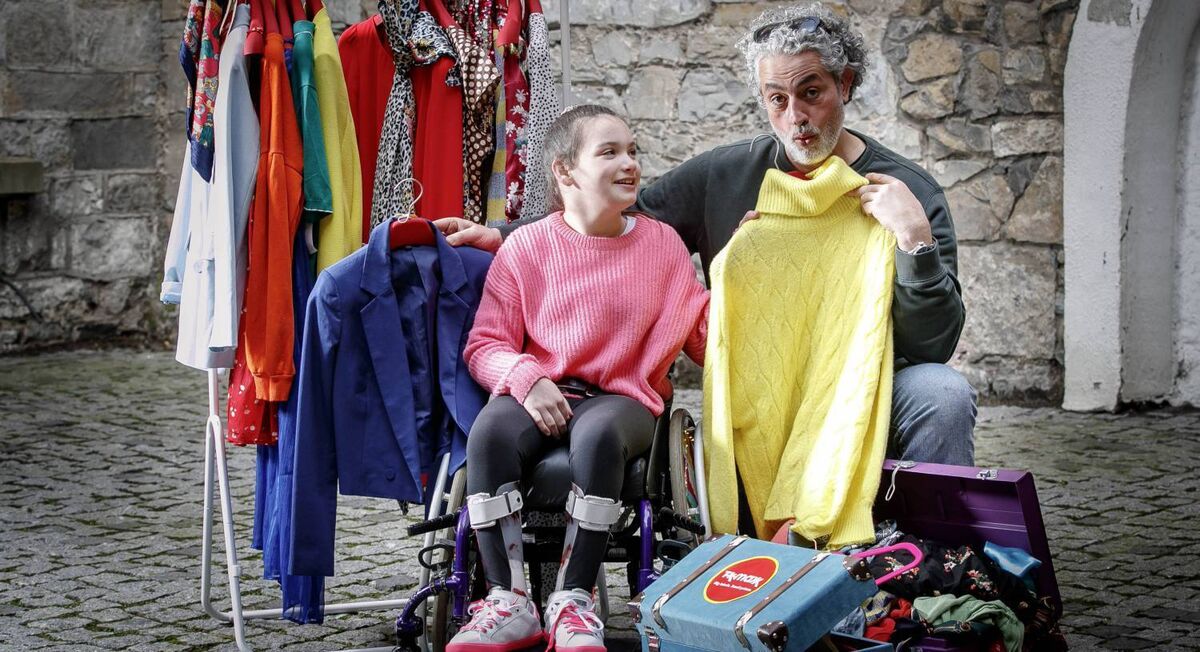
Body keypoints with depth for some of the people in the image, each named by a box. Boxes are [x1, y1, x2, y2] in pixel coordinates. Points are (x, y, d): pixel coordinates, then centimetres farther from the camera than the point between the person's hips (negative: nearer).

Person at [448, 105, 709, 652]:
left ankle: (574, 602, -31)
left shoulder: (662, 243, 10)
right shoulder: (526, 247, 5)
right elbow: (485, 344, 4)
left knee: (599, 433, -37)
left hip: (623, 397, 0)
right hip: (541, 395, 0)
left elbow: (702, 336, 11)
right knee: (489, 432, -34)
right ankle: (509, 603, -27)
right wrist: (525, 378, -17)